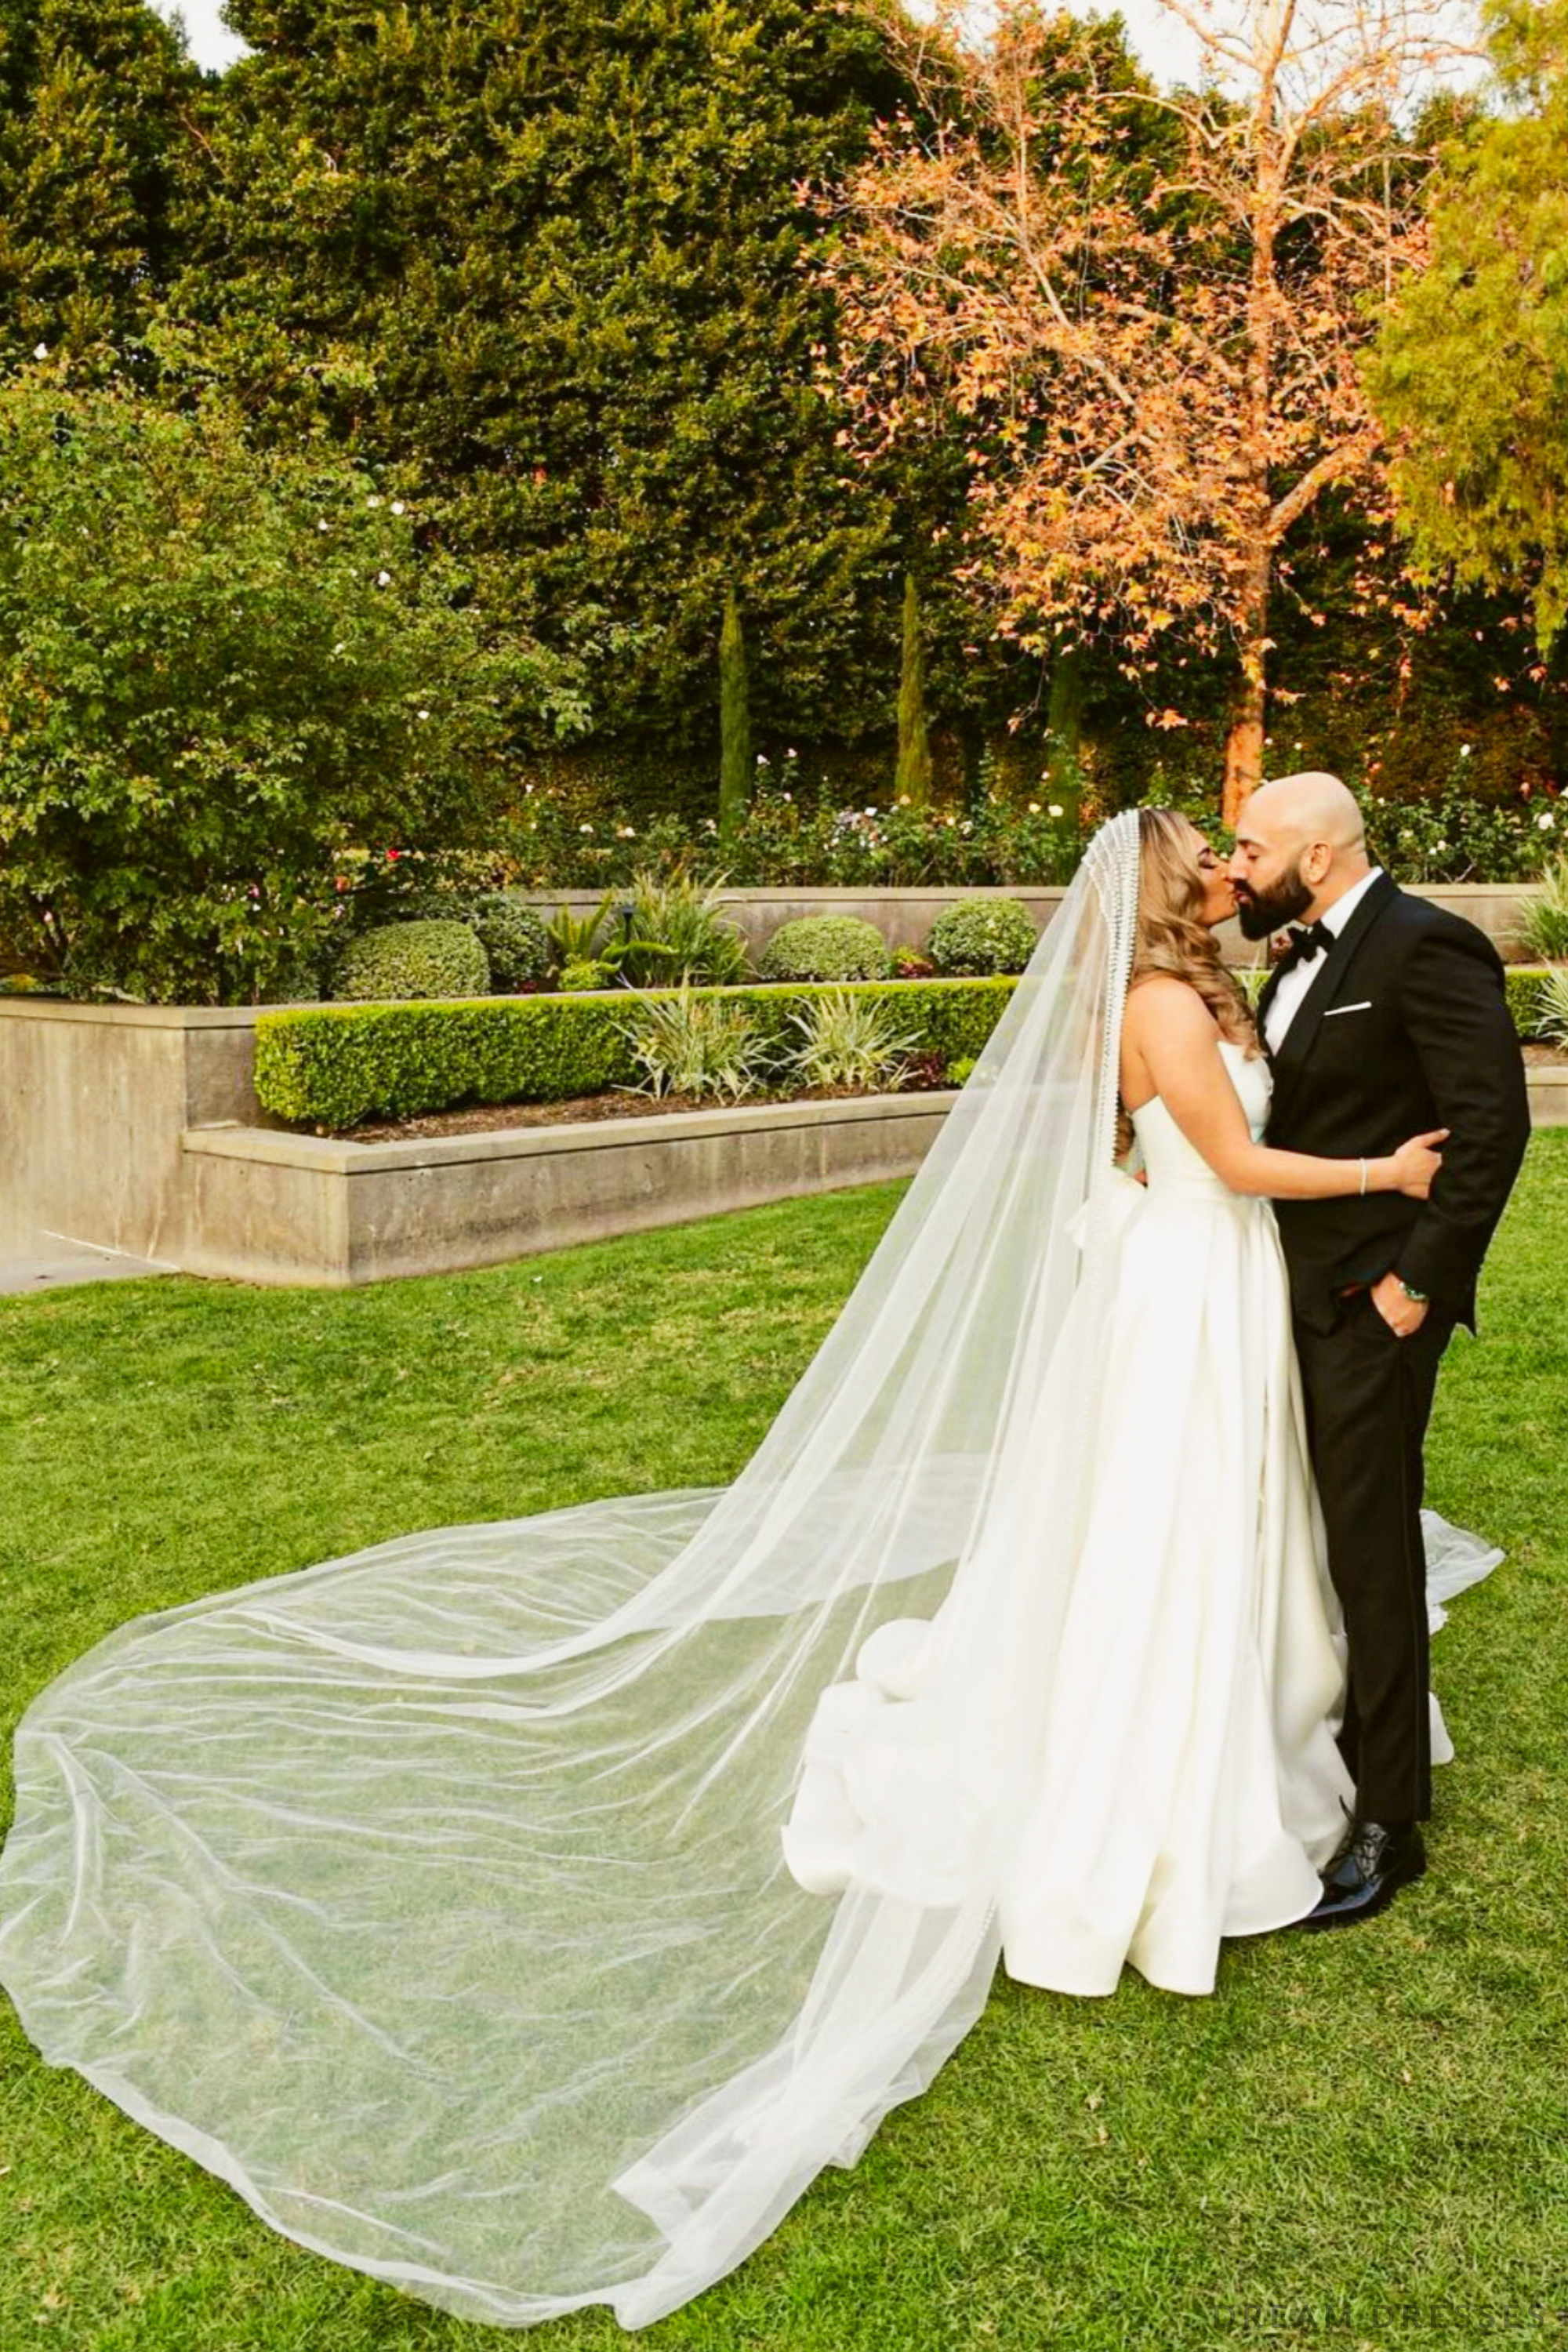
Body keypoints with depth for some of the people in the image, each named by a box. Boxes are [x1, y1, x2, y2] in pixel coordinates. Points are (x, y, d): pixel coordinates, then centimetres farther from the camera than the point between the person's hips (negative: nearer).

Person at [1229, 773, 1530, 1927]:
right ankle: (1359, 1738, 38)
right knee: (1333, 1535, 19)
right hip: (1306, 1292, 8)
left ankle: (1387, 1823, 15)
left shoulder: (1426, 948, -16)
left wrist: (1423, 1282, -19)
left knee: (1373, 1548, 1)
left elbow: (1494, 1127, -20)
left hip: (1372, 1301, -8)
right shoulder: (1308, 959, 12)